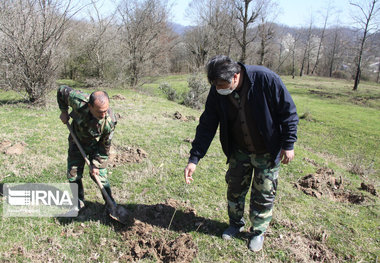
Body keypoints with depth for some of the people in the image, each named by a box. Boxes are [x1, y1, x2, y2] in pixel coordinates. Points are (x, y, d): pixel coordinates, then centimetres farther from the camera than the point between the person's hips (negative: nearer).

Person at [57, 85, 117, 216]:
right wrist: (64, 111, -10)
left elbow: (105, 146, -21)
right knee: (73, 174, 7)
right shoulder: (78, 100, -36)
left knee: (99, 174, -4)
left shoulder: (109, 121, -36)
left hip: (96, 145, -2)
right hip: (77, 140, 3)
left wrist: (96, 164, -15)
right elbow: (62, 90, -13)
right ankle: (79, 201, 29)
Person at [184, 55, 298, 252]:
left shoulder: (265, 79, -28)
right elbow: (207, 126, -10)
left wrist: (288, 144, -14)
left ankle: (258, 231, 32)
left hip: (267, 152, -3)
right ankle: (236, 224, 40)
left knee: (263, 194, 8)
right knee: (235, 188, 14)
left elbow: (288, 112, -16)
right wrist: (194, 158, -14)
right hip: (239, 150, 4)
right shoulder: (217, 92, -15)